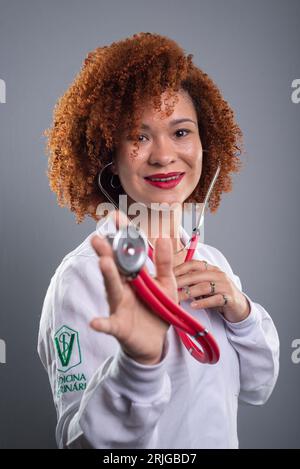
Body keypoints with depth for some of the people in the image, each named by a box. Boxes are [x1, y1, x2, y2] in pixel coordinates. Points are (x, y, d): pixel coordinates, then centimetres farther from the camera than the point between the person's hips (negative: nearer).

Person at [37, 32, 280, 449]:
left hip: (224, 440, 5)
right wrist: (138, 363, -47)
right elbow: (80, 440, -30)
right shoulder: (85, 276, -26)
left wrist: (239, 310, -18)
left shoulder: (212, 260, -7)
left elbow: (257, 388, -1)